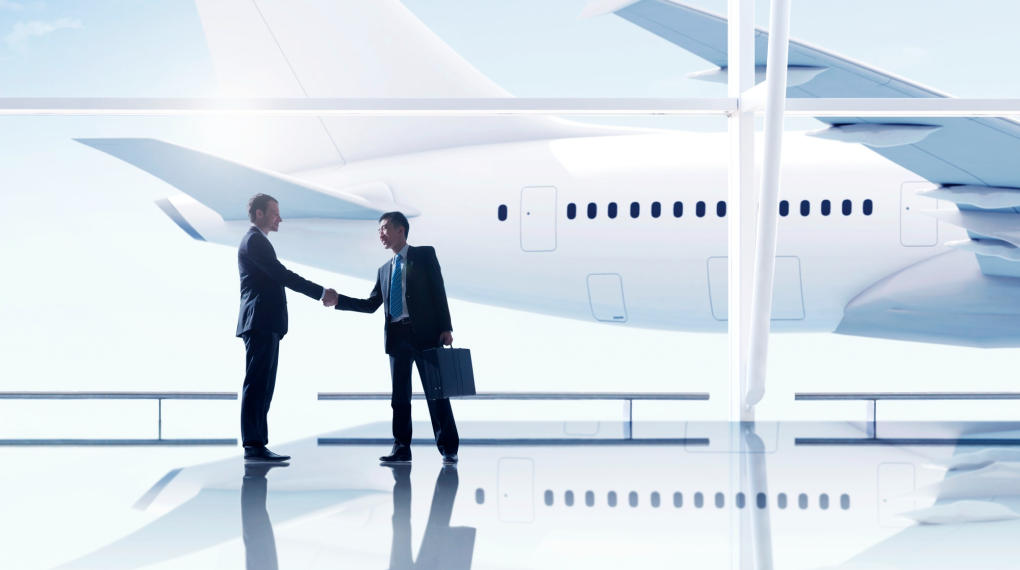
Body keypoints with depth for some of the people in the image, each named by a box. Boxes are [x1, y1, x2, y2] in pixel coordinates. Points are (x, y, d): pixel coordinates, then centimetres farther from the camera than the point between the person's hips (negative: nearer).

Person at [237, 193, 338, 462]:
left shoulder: (256, 241, 23)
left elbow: (277, 278, 22)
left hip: (264, 325, 11)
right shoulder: (255, 240, -9)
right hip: (261, 322, -11)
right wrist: (321, 292, -15)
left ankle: (256, 444, 9)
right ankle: (253, 445, -12)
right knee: (256, 385, -11)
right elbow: (282, 275, -17)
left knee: (261, 387, 9)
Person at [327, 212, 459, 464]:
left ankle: (448, 448, 3)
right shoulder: (385, 269, 19)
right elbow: (371, 304, 14)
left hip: (424, 333, -5)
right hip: (396, 336, 6)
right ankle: (401, 448, 10)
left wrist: (445, 328, -11)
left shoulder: (424, 254, 4)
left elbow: (438, 292, -3)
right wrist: (339, 300, 4)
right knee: (399, 394, 6)